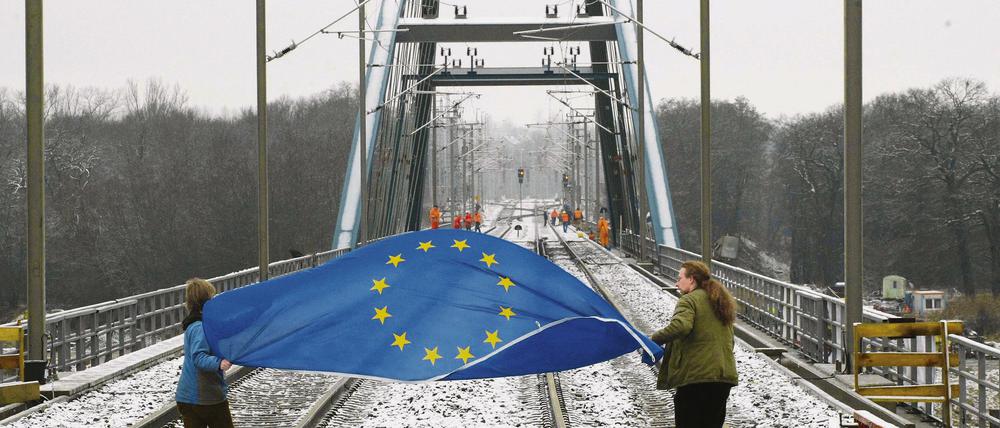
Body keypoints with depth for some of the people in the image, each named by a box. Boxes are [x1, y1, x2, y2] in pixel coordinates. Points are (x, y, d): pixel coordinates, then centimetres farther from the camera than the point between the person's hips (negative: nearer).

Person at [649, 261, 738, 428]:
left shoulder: (689, 300, -6)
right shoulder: (721, 302, 21)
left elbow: (680, 326, -25)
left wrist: (654, 339, -18)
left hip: (696, 376, -8)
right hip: (724, 376, 8)